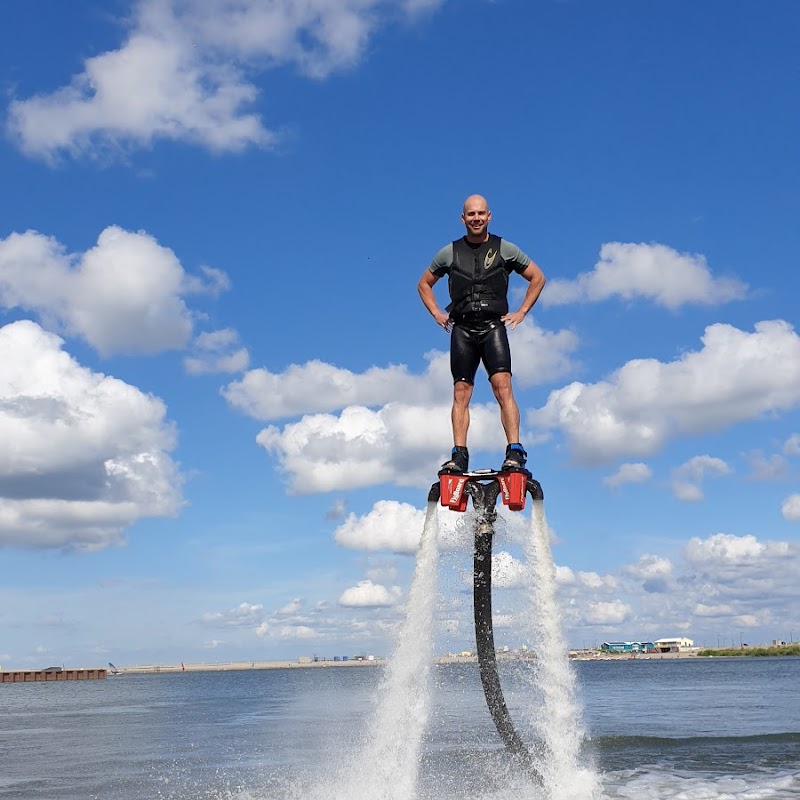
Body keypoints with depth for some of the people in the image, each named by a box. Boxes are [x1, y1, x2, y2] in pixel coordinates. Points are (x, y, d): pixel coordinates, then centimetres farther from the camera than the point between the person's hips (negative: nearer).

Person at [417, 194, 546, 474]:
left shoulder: (505, 249, 6)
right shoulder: (450, 252, 10)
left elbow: (537, 278, 15)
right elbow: (424, 283, 23)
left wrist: (521, 312, 7)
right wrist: (437, 314, 10)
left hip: (493, 327, -2)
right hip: (461, 329, 2)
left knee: (502, 386, -16)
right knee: (461, 393, -1)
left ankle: (515, 452, -19)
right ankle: (459, 456, -1)